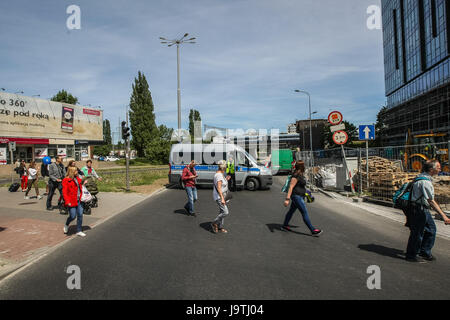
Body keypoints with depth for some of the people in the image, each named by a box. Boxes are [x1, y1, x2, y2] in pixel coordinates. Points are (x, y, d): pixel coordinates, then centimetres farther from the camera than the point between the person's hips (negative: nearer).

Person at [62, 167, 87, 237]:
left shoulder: (78, 179, 11)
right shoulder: (66, 180, -9)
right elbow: (64, 192, -13)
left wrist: (81, 198, 13)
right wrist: (67, 201, -20)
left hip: (79, 201, 6)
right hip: (72, 201, -6)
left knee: (80, 215, 6)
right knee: (73, 216, -2)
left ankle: (79, 231, 15)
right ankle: (66, 225, 31)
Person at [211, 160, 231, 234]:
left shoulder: (220, 174, 9)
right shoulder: (219, 175, -22)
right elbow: (219, 188, -27)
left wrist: (226, 180, 12)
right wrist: (222, 199, -29)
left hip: (222, 195, 10)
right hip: (219, 196, -10)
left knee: (222, 212, 15)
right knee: (226, 212, -10)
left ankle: (220, 227, 25)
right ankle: (214, 224, 6)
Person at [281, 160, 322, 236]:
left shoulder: (300, 174, 11)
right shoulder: (296, 176, -19)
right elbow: (291, 187, -23)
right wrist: (287, 199, -26)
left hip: (299, 196, 10)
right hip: (296, 196, -10)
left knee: (291, 211, 18)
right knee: (305, 213, -7)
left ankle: (284, 226, 30)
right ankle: (313, 231, -3)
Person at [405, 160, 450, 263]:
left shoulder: (423, 177, 9)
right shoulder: (425, 181, -24)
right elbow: (431, 201, -26)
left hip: (424, 210, 10)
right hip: (419, 209, -10)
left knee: (431, 229, 17)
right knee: (417, 233, 1)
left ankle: (425, 252, 30)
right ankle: (412, 255, 16)